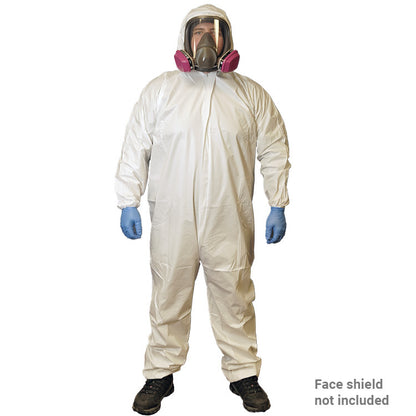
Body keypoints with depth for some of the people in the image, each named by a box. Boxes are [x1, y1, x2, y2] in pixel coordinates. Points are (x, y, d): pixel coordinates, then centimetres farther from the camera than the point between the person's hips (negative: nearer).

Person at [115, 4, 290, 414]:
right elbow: (135, 148, 7)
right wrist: (128, 202, 1)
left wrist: (278, 206, 4)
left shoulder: (251, 94, 8)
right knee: (168, 295, 8)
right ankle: (160, 374, 25)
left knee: (234, 296, 8)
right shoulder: (160, 89, 7)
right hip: (171, 218, 0)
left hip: (230, 220, 0)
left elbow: (274, 152, 10)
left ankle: (243, 373, 26)